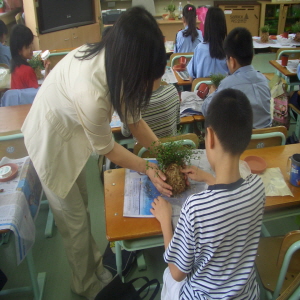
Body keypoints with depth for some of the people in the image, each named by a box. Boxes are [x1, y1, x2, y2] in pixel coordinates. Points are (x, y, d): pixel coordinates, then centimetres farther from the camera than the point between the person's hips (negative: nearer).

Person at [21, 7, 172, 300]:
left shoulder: (108, 56, -18)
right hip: (51, 142, -7)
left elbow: (131, 116, -7)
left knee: (81, 206, 22)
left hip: (69, 129, 7)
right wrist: (148, 169, -13)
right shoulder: (90, 92, -41)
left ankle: (94, 264, 45)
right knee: (74, 220, 10)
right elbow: (106, 149, -23)